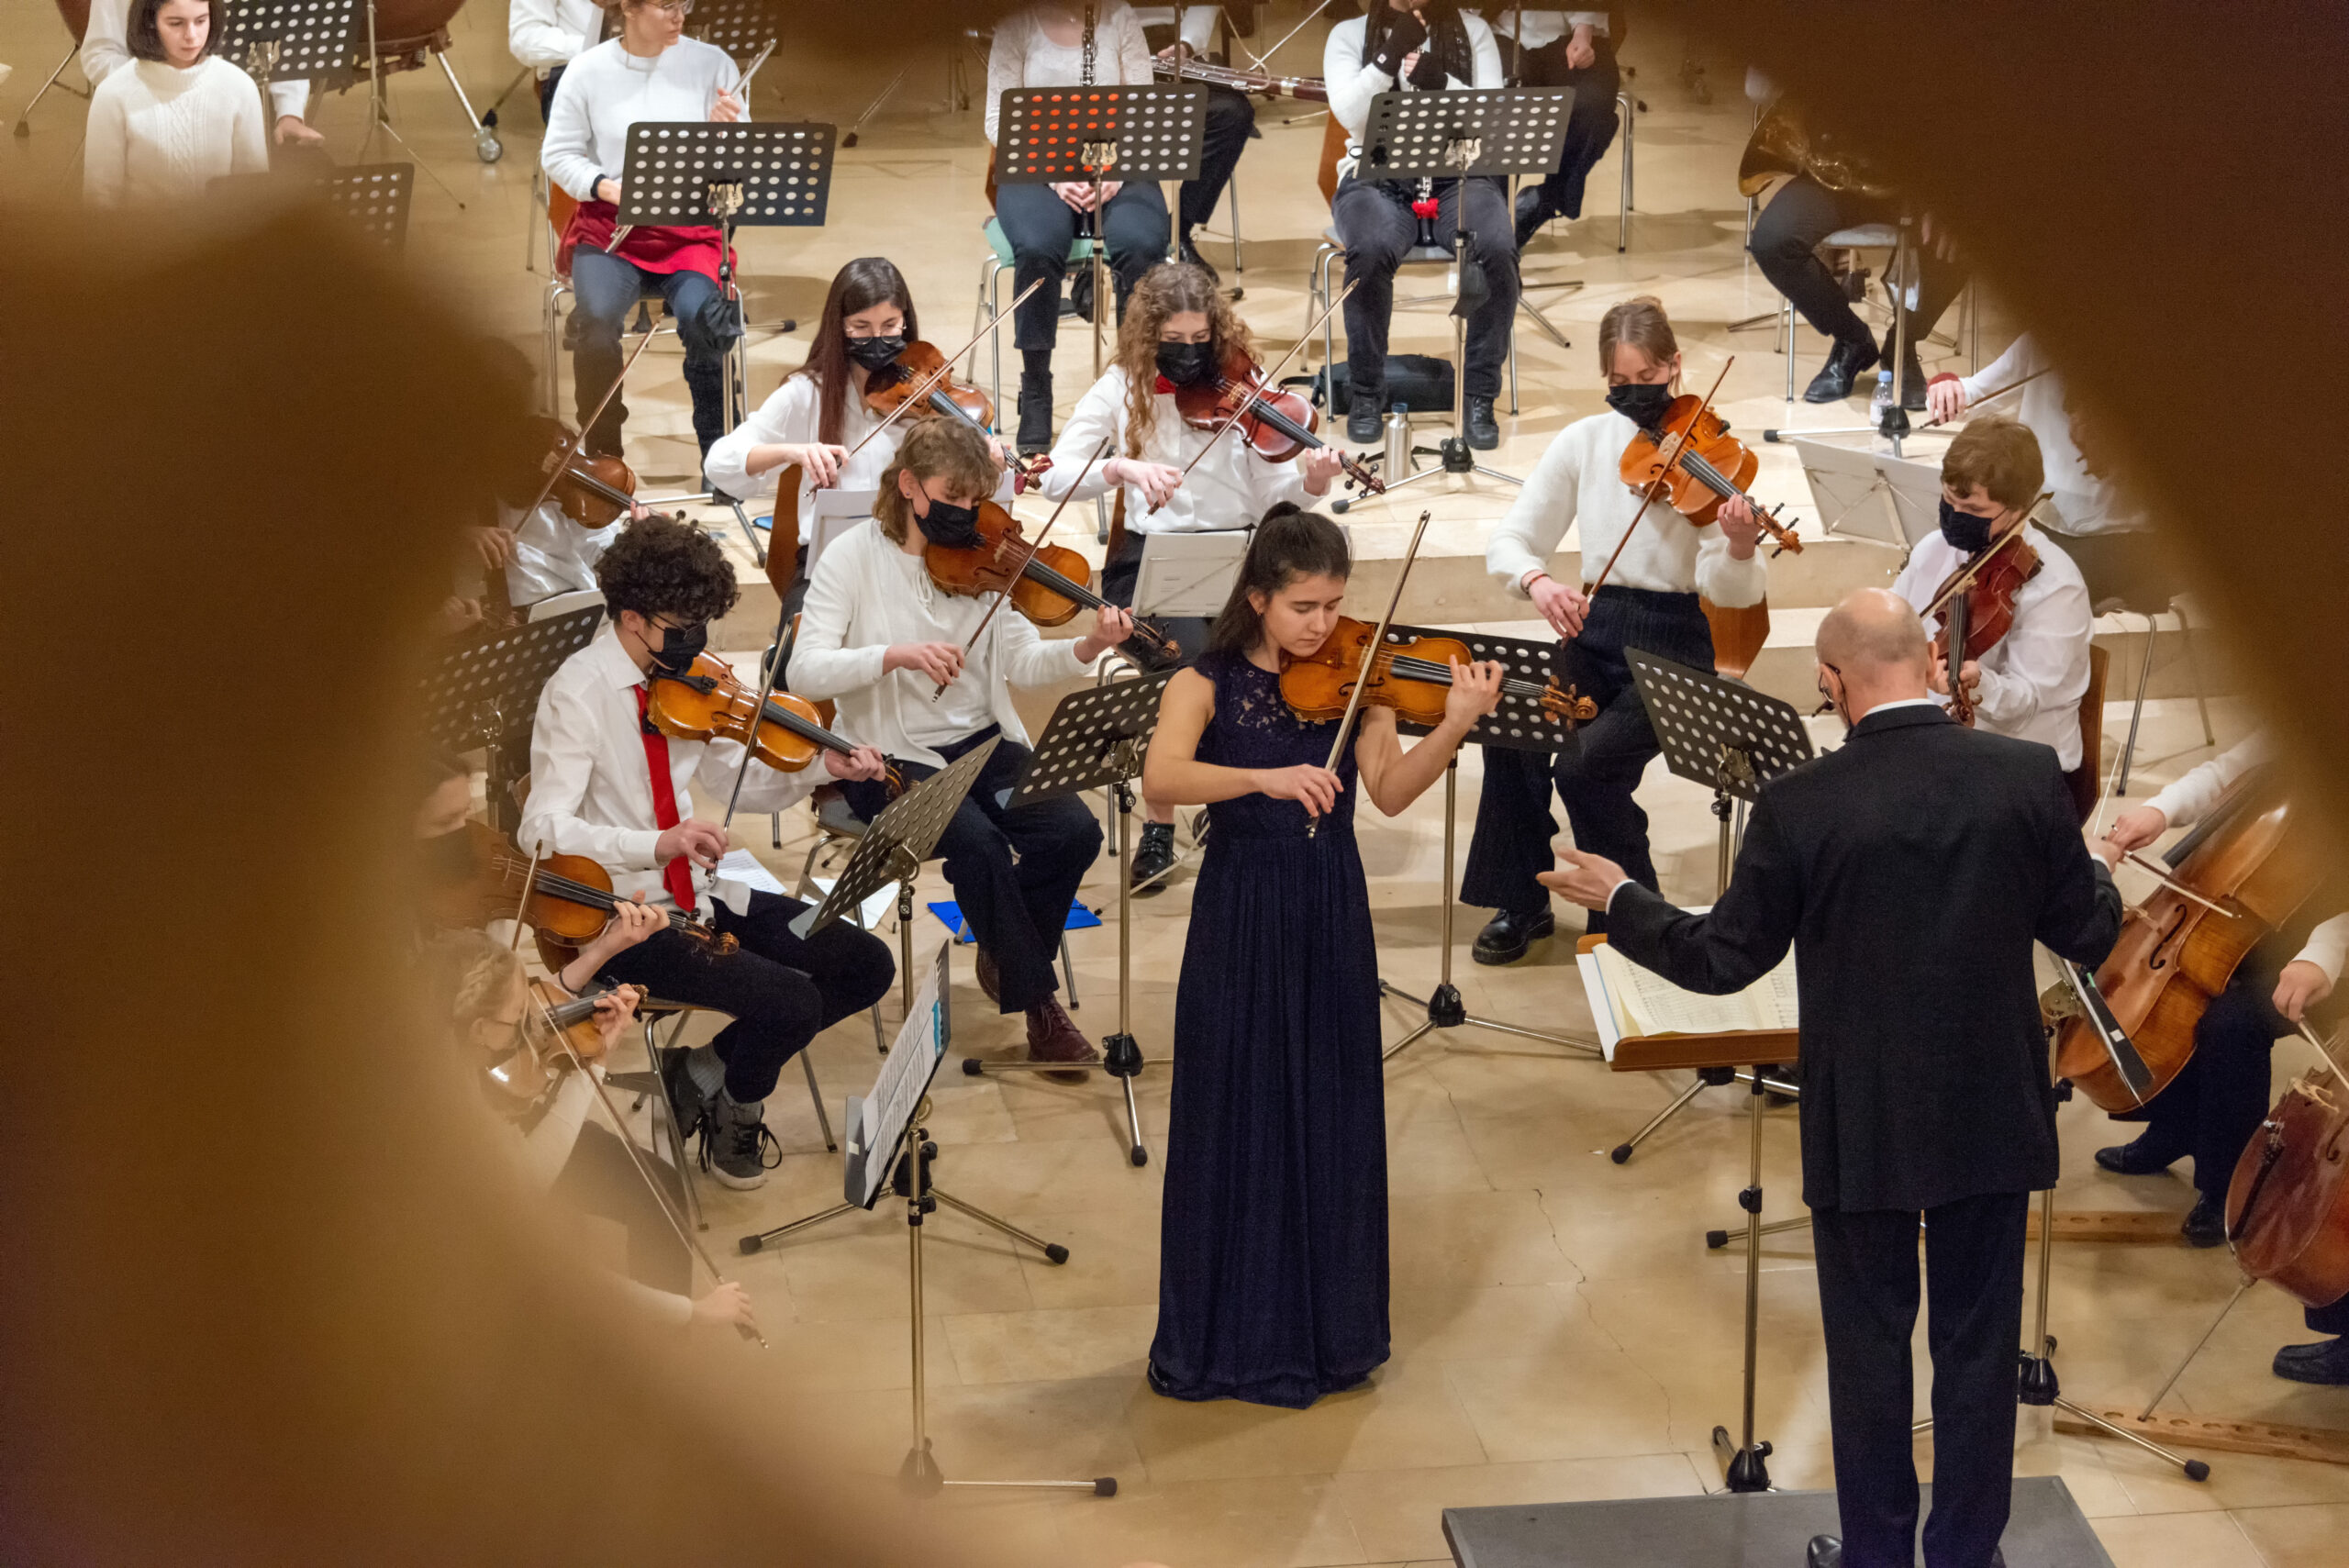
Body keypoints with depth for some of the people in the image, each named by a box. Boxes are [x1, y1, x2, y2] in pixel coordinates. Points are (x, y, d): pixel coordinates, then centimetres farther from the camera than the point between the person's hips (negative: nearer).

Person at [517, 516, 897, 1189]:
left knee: (866, 966, 1)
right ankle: (736, 1109, 11)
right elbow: (541, 830, -26)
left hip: (695, 894, 8)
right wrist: (658, 844, -40)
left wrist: (820, 769, -5)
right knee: (792, 1003, -23)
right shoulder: (579, 692, -17)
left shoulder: (682, 679, 4)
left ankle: (704, 1070, 13)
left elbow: (735, 781, 13)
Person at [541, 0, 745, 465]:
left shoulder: (711, 64, 2)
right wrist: (606, 187, -11)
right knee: (598, 317, -29)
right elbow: (557, 154, 7)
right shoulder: (589, 71, 1)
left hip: (691, 229, 0)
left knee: (702, 315, -30)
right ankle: (602, 453, -8)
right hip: (609, 226, 0)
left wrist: (729, 132, -17)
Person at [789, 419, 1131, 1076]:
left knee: (1074, 831, -20)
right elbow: (805, 671, -17)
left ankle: (1004, 951, 9)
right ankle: (1037, 998, -11)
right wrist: (895, 655, -31)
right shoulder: (855, 556, -7)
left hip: (982, 743, 4)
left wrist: (1089, 647, -23)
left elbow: (1022, 661, -3)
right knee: (979, 842, -30)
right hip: (891, 754, -4)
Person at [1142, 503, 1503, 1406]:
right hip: (1241, 919, -2)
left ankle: (1327, 1327, 21)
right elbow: (1161, 777, -24)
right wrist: (1265, 777, -38)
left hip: (1333, 922, 2)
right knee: (1238, 1120, 4)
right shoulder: (1207, 685, -5)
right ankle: (1230, 1334, 16)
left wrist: (1453, 727, -28)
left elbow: (1389, 790, -12)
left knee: (1331, 1117, 9)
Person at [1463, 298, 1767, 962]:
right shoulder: (1585, 442, 3)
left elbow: (1726, 591, -15)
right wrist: (1536, 579, -22)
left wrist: (1740, 548, -38)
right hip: (1593, 629, 4)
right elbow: (1508, 540, 1)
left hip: (1675, 644, -4)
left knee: (1586, 763, -27)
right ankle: (1521, 905, -2)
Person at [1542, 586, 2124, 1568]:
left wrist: (1616, 900, 10)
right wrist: (2095, 871, 23)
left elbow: (1723, 961, -6)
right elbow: (2089, 938, 0)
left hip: (1863, 1129, -2)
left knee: (1869, 1344, 13)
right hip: (1993, 1121, 2)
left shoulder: (1800, 806, -15)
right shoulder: (2029, 778, -10)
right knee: (1977, 1342, 14)